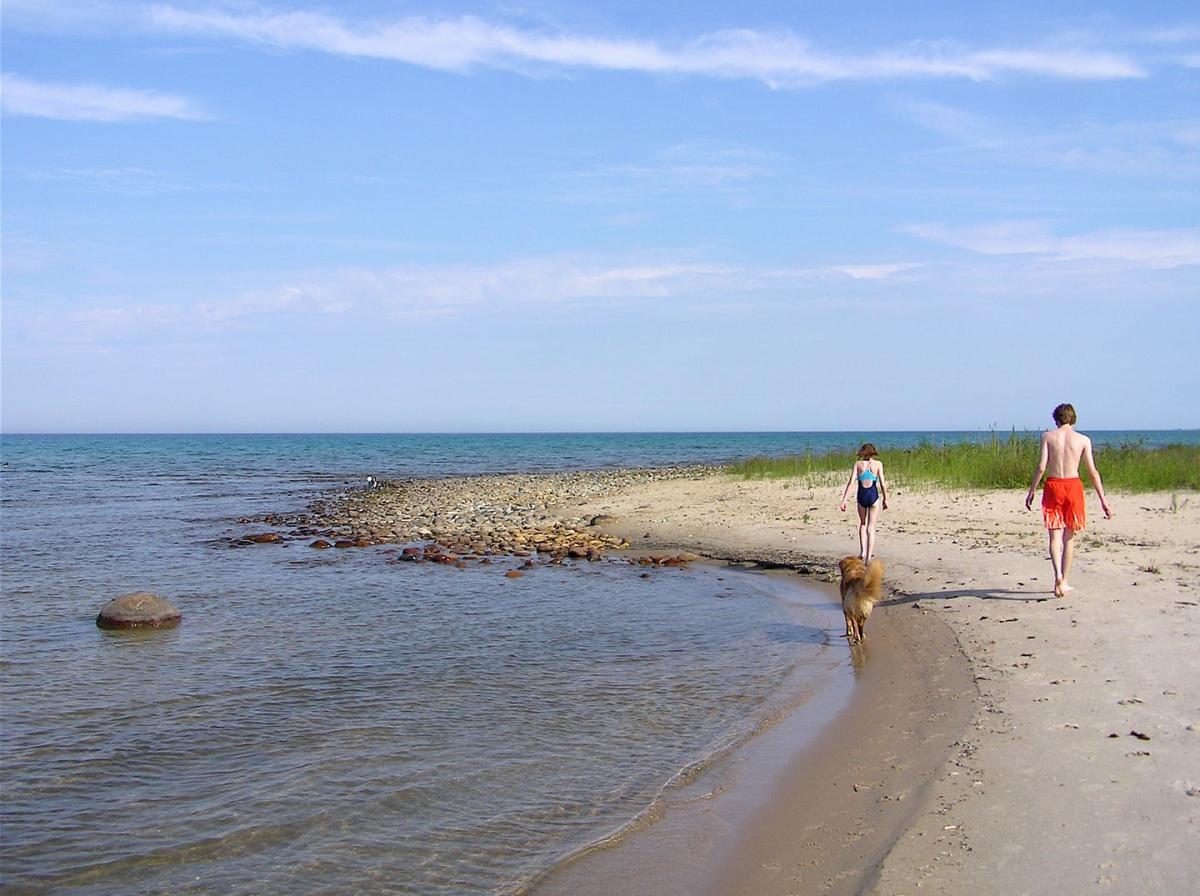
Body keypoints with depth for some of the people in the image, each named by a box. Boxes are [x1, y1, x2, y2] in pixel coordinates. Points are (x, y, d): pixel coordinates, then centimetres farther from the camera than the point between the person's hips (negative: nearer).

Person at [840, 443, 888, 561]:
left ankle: (862, 551, 13)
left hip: (862, 496, 1)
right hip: (873, 496, -1)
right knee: (871, 528, 4)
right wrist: (885, 499, 10)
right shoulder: (878, 464, 1)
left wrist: (845, 499, -4)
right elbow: (882, 484, -2)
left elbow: (851, 482, -4)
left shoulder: (858, 463, 3)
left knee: (863, 524, 23)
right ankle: (869, 556, -2)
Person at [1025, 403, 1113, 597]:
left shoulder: (1048, 436, 0)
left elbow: (1041, 467, -6)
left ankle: (1058, 575, -22)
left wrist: (1031, 491, 3)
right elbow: (1092, 472, 1)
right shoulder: (1083, 440, 2)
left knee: (1055, 536, 2)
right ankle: (1064, 582, 16)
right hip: (1073, 486, 1)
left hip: (1053, 486, -1)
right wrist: (1103, 500, 5)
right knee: (1069, 537, 12)